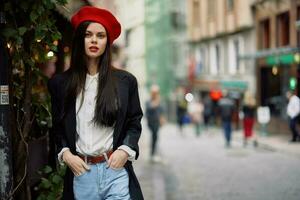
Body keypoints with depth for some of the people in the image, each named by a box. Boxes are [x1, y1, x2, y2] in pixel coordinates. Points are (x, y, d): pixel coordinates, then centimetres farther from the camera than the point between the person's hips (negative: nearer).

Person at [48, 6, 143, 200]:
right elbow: (58, 126, 13)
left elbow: (134, 122, 10)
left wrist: (125, 150, -6)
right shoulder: (60, 83, 6)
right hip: (80, 171, 1)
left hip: (115, 170, -1)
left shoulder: (125, 81, 5)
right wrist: (65, 154, -3)